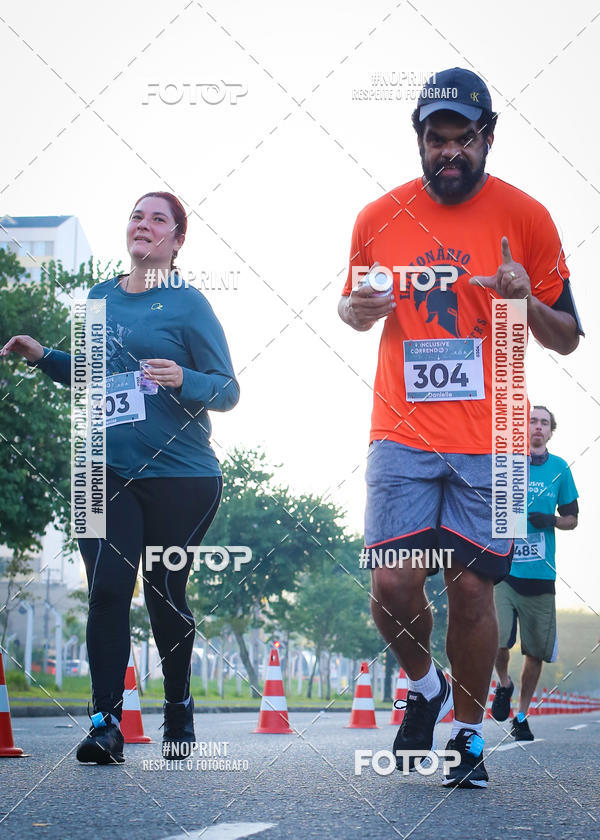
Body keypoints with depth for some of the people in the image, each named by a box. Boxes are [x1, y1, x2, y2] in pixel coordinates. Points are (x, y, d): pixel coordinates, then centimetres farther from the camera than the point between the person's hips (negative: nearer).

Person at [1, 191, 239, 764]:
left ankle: (178, 706, 25)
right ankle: (106, 722, -8)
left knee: (164, 592, 5)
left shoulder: (187, 304, -2)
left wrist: (182, 379, -23)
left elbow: (227, 390, -4)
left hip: (178, 475, -3)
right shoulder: (99, 298, 13)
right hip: (107, 471, 3)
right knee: (107, 588, -9)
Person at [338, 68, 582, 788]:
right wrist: (354, 309, -2)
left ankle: (469, 731, 19)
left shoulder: (525, 218, 1)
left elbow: (567, 339, 5)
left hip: (489, 443, -1)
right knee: (393, 585, -8)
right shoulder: (378, 219, 5)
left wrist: (526, 303, -16)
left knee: (471, 591, -1)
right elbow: (353, 306, 22)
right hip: (402, 435, 1)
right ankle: (423, 685, 22)